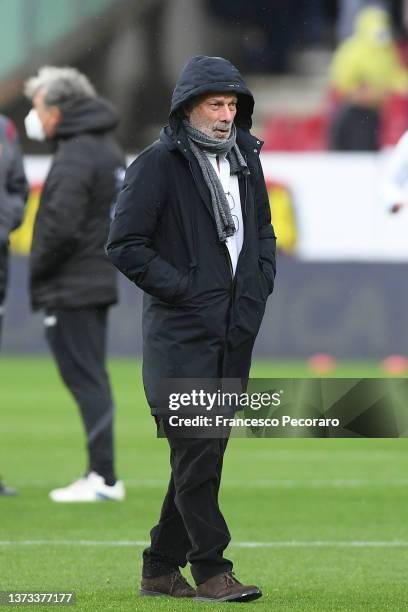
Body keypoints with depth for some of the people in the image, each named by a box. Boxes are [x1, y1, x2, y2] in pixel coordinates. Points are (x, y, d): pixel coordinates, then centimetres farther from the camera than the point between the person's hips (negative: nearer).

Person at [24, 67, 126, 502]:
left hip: (70, 287, -10)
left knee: (85, 380, -7)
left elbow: (62, 227, -24)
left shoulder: (74, 156, -16)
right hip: (100, 280, 10)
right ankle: (102, 476, 15)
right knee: (92, 380, 13)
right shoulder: (108, 148, 14)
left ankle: (103, 478, -8)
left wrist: (38, 273, -9)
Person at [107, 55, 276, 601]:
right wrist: (182, 288, -13)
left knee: (203, 453, 9)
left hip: (236, 331, 7)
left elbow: (263, 229, 27)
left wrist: (259, 285, 11)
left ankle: (161, 567, 17)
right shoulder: (159, 164, -8)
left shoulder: (245, 160, 13)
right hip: (181, 331, -7)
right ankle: (211, 571, -6)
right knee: (197, 452, -9)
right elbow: (124, 244, -11)